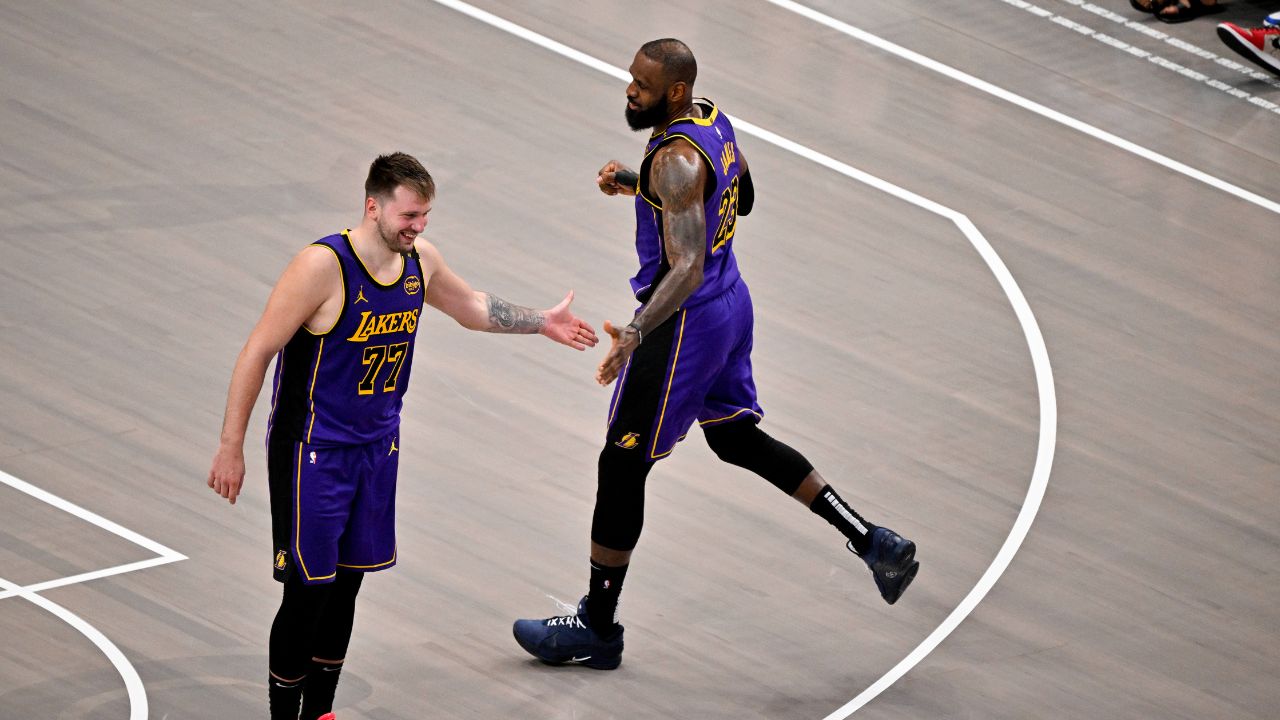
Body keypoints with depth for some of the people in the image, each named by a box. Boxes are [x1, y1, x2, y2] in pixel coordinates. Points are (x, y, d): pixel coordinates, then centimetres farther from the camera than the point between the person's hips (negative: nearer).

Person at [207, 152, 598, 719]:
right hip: (314, 452, -7)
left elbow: (471, 307, 22)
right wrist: (231, 448, -18)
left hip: (378, 446, 7)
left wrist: (541, 323, 19)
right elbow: (257, 353, -19)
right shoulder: (323, 266, -23)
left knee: (347, 584, 12)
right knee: (308, 590, -5)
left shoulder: (420, 261, -2)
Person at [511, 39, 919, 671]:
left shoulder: (676, 161, -27)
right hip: (730, 304, 10)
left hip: (685, 322, -10)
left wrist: (635, 332, -45)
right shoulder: (712, 121, 2)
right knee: (737, 438, 26)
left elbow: (686, 268, -34)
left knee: (621, 466, 3)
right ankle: (873, 544, 24)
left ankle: (597, 629, 13)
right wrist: (634, 184, 11)